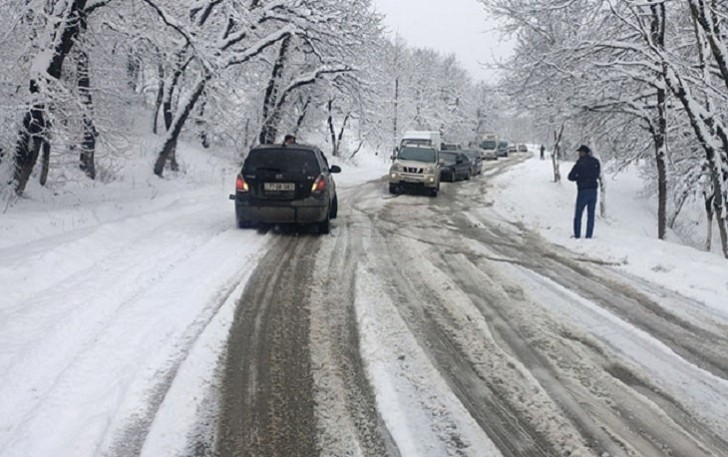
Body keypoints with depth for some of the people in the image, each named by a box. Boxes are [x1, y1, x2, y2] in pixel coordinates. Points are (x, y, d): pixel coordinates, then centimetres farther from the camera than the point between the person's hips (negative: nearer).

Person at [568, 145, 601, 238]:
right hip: (593, 190, 5)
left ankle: (577, 235, 3)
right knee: (591, 214, 8)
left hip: (583, 191, -5)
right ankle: (589, 235, 6)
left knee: (578, 214, 5)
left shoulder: (580, 163, -11)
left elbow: (571, 177, -9)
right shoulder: (595, 162, 5)